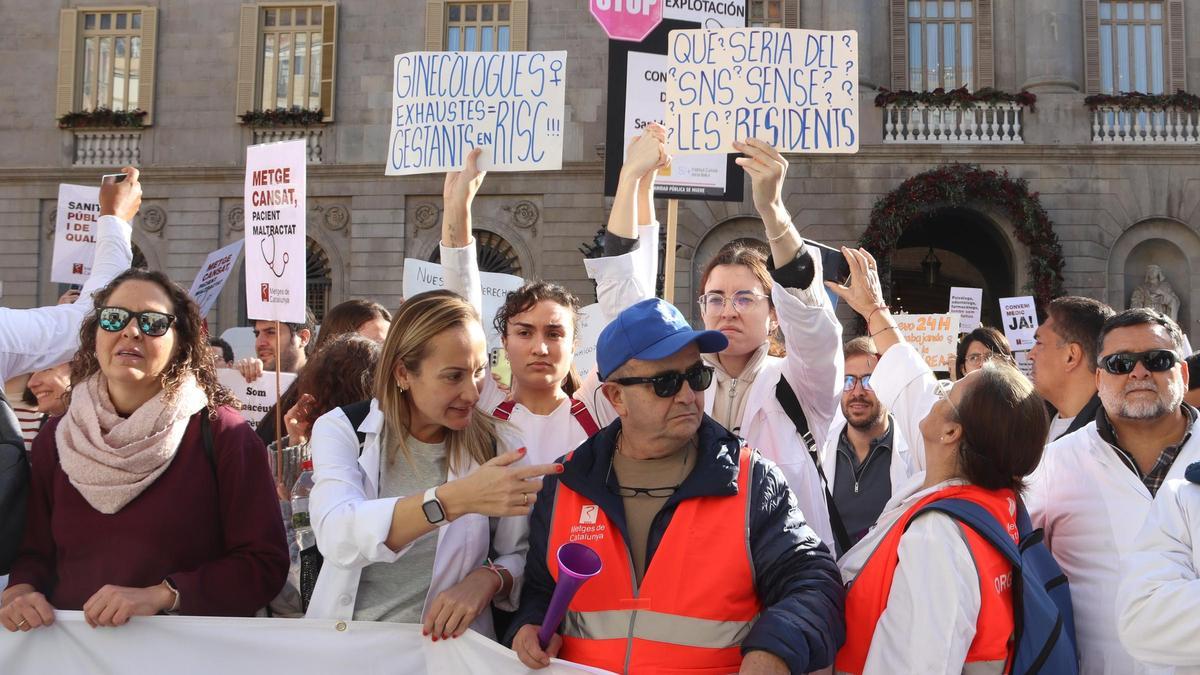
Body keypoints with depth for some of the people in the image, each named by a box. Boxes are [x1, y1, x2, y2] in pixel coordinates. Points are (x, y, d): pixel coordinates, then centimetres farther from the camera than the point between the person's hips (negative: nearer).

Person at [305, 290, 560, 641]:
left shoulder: (497, 447, -1)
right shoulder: (342, 429, -4)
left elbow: (524, 557, 4)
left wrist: (488, 578, -17)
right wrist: (455, 499, -32)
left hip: (446, 644, 0)